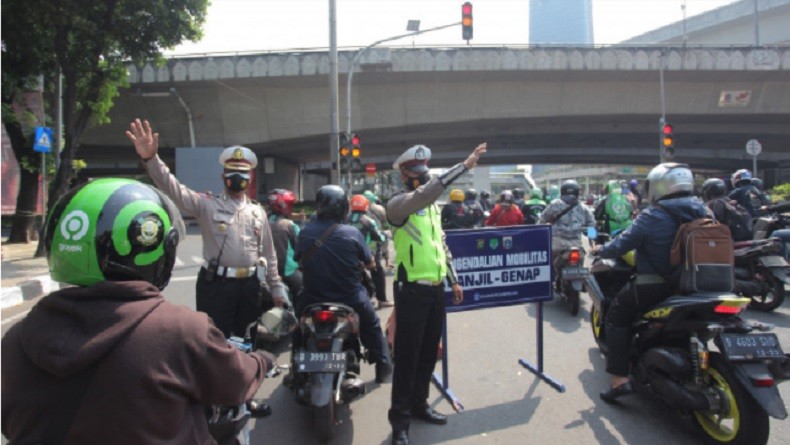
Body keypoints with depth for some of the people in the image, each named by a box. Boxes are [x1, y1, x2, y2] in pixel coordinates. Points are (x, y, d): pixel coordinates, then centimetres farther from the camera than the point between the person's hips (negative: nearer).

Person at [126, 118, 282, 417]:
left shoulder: (258, 212, 12)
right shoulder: (207, 204, 0)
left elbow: (269, 254, 14)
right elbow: (173, 189, -15)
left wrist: (276, 289, 12)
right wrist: (151, 159, -32)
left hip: (251, 286, 5)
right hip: (216, 285, -4)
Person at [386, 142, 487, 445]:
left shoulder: (432, 206, 14)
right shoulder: (398, 204, -11)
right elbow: (426, 193, -32)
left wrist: (453, 280, 18)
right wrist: (464, 166, -34)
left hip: (436, 288, 8)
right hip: (412, 290, -7)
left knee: (429, 352, 16)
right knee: (407, 355, -1)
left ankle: (419, 404, 31)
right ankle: (400, 418, 11)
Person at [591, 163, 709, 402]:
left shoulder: (652, 216, -16)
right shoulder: (700, 211, 3)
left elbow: (622, 244, -12)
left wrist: (601, 250, 7)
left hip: (654, 287, -7)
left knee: (616, 317, 7)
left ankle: (620, 378, -2)